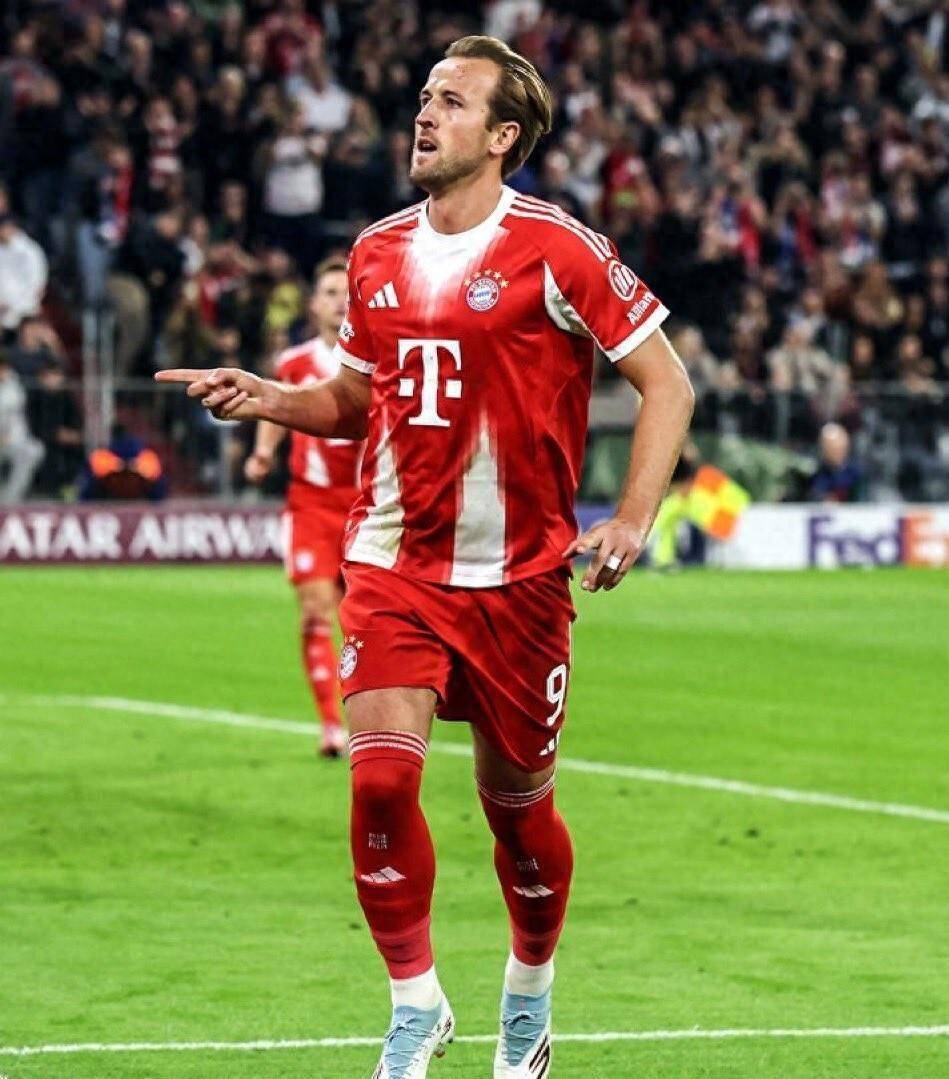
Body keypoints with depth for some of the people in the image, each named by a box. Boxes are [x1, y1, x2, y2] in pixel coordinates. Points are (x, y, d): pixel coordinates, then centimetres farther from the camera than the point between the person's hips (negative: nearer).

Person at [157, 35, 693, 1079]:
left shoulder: (556, 250, -9)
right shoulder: (378, 253, 6)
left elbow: (665, 382, -4)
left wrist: (632, 520, -14)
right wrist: (270, 400, 1)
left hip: (518, 577, -3)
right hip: (393, 562, 3)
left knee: (517, 801, 8)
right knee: (381, 776, -14)